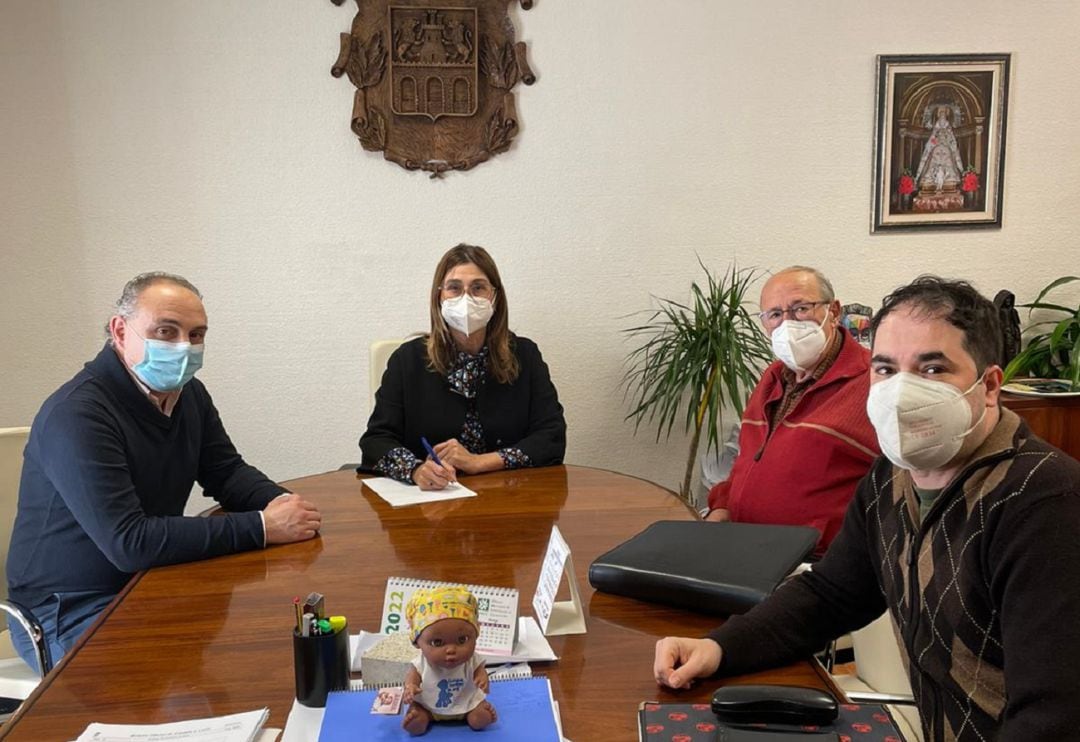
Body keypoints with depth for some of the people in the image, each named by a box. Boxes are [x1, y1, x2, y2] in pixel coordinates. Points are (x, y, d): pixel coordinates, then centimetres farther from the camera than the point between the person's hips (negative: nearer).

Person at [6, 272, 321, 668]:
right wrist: (261, 528, -30)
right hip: (70, 612, -7)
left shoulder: (188, 393, 2)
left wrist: (280, 502, -14)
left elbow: (227, 473, 10)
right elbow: (128, 543, -31)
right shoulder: (77, 413, -24)